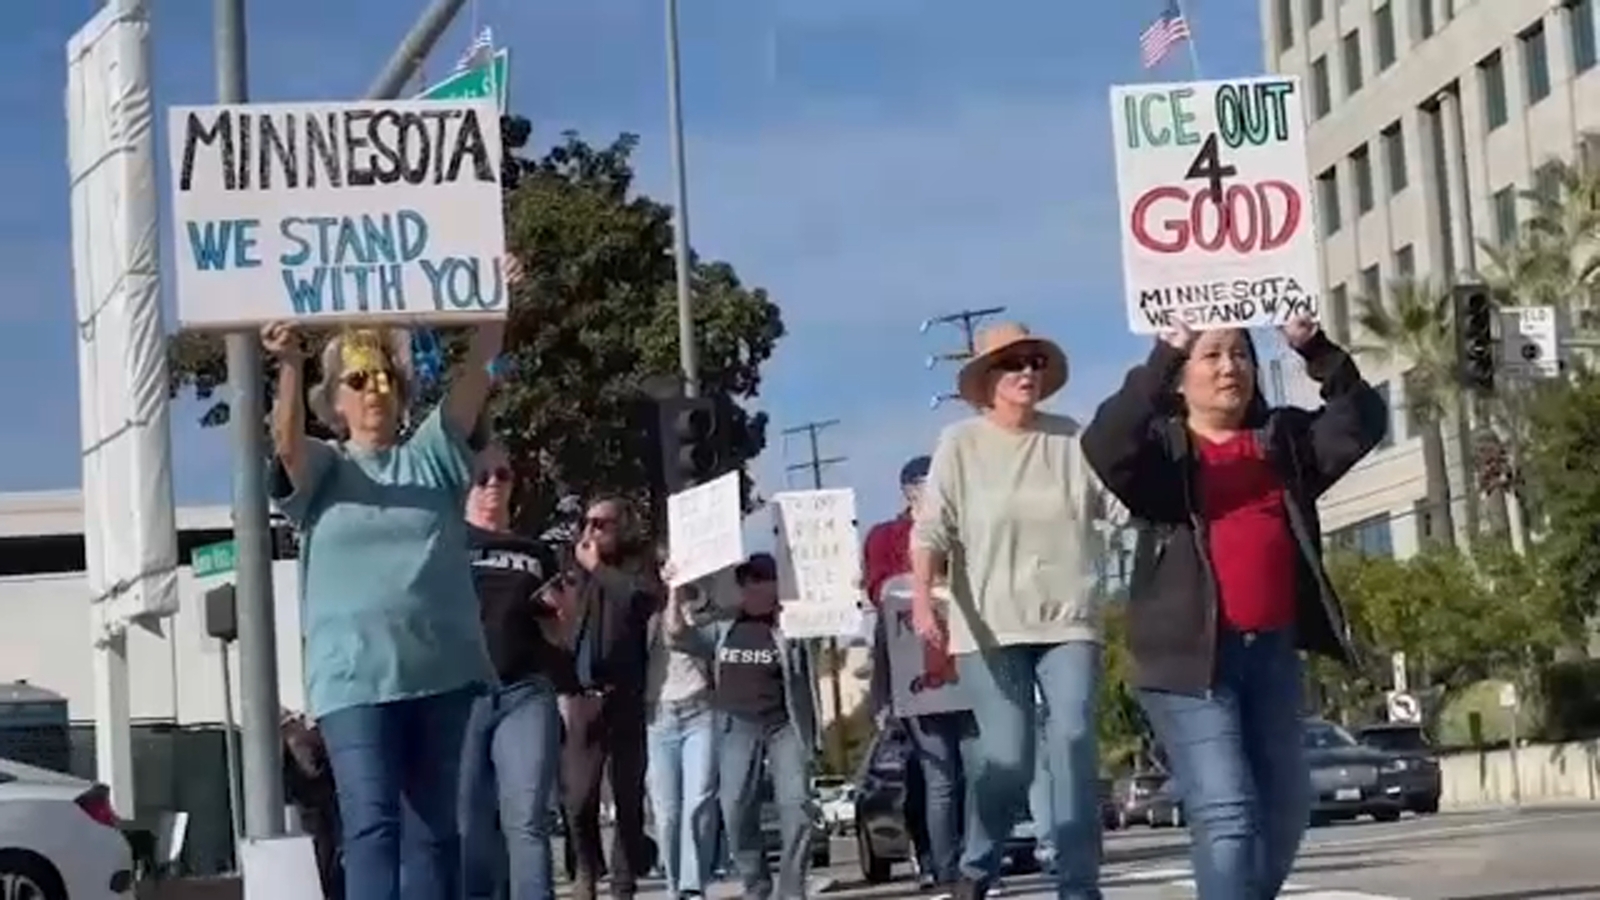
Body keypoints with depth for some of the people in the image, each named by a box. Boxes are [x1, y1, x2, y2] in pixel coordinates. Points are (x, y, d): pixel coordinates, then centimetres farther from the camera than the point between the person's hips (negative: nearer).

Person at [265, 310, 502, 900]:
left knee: (435, 827, 9)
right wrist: (290, 366, -31)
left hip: (443, 671, 3)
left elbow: (477, 369, 3)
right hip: (356, 677, -2)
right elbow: (286, 439, -13)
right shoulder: (321, 469, 9)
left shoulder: (432, 455, 13)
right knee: (371, 824, -13)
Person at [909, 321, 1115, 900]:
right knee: (1006, 758, -3)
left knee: (1075, 750, -6)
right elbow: (931, 532, -5)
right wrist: (923, 600, -17)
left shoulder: (1073, 440, 4)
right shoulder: (961, 444, 0)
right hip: (990, 627, -1)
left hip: (1068, 621, 2)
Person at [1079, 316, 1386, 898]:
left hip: (1272, 650, 5)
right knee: (1225, 811, -13)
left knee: (1286, 805, 11)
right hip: (1190, 652, -5)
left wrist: (1316, 351, -11)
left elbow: (1363, 422, 2)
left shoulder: (1285, 438, 14)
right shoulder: (1161, 447, 2)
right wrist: (1163, 355, -26)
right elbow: (1102, 446, -19)